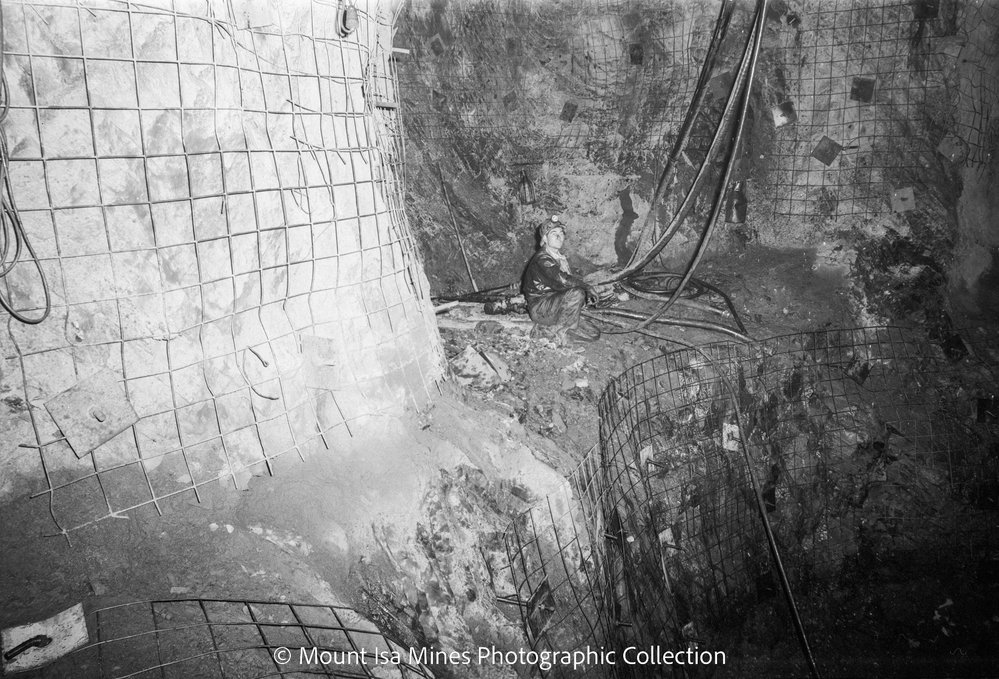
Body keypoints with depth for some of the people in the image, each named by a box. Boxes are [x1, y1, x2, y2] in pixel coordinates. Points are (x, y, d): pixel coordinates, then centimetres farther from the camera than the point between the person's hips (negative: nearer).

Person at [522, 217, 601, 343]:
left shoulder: (559, 256, 13)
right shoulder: (542, 259, -17)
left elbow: (570, 280, 10)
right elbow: (563, 281, -30)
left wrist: (587, 290, -9)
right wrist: (587, 286, -19)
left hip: (555, 304, 9)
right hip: (539, 308, -9)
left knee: (594, 334, 0)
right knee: (576, 293, -33)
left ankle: (549, 327, 5)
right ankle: (558, 329, -16)